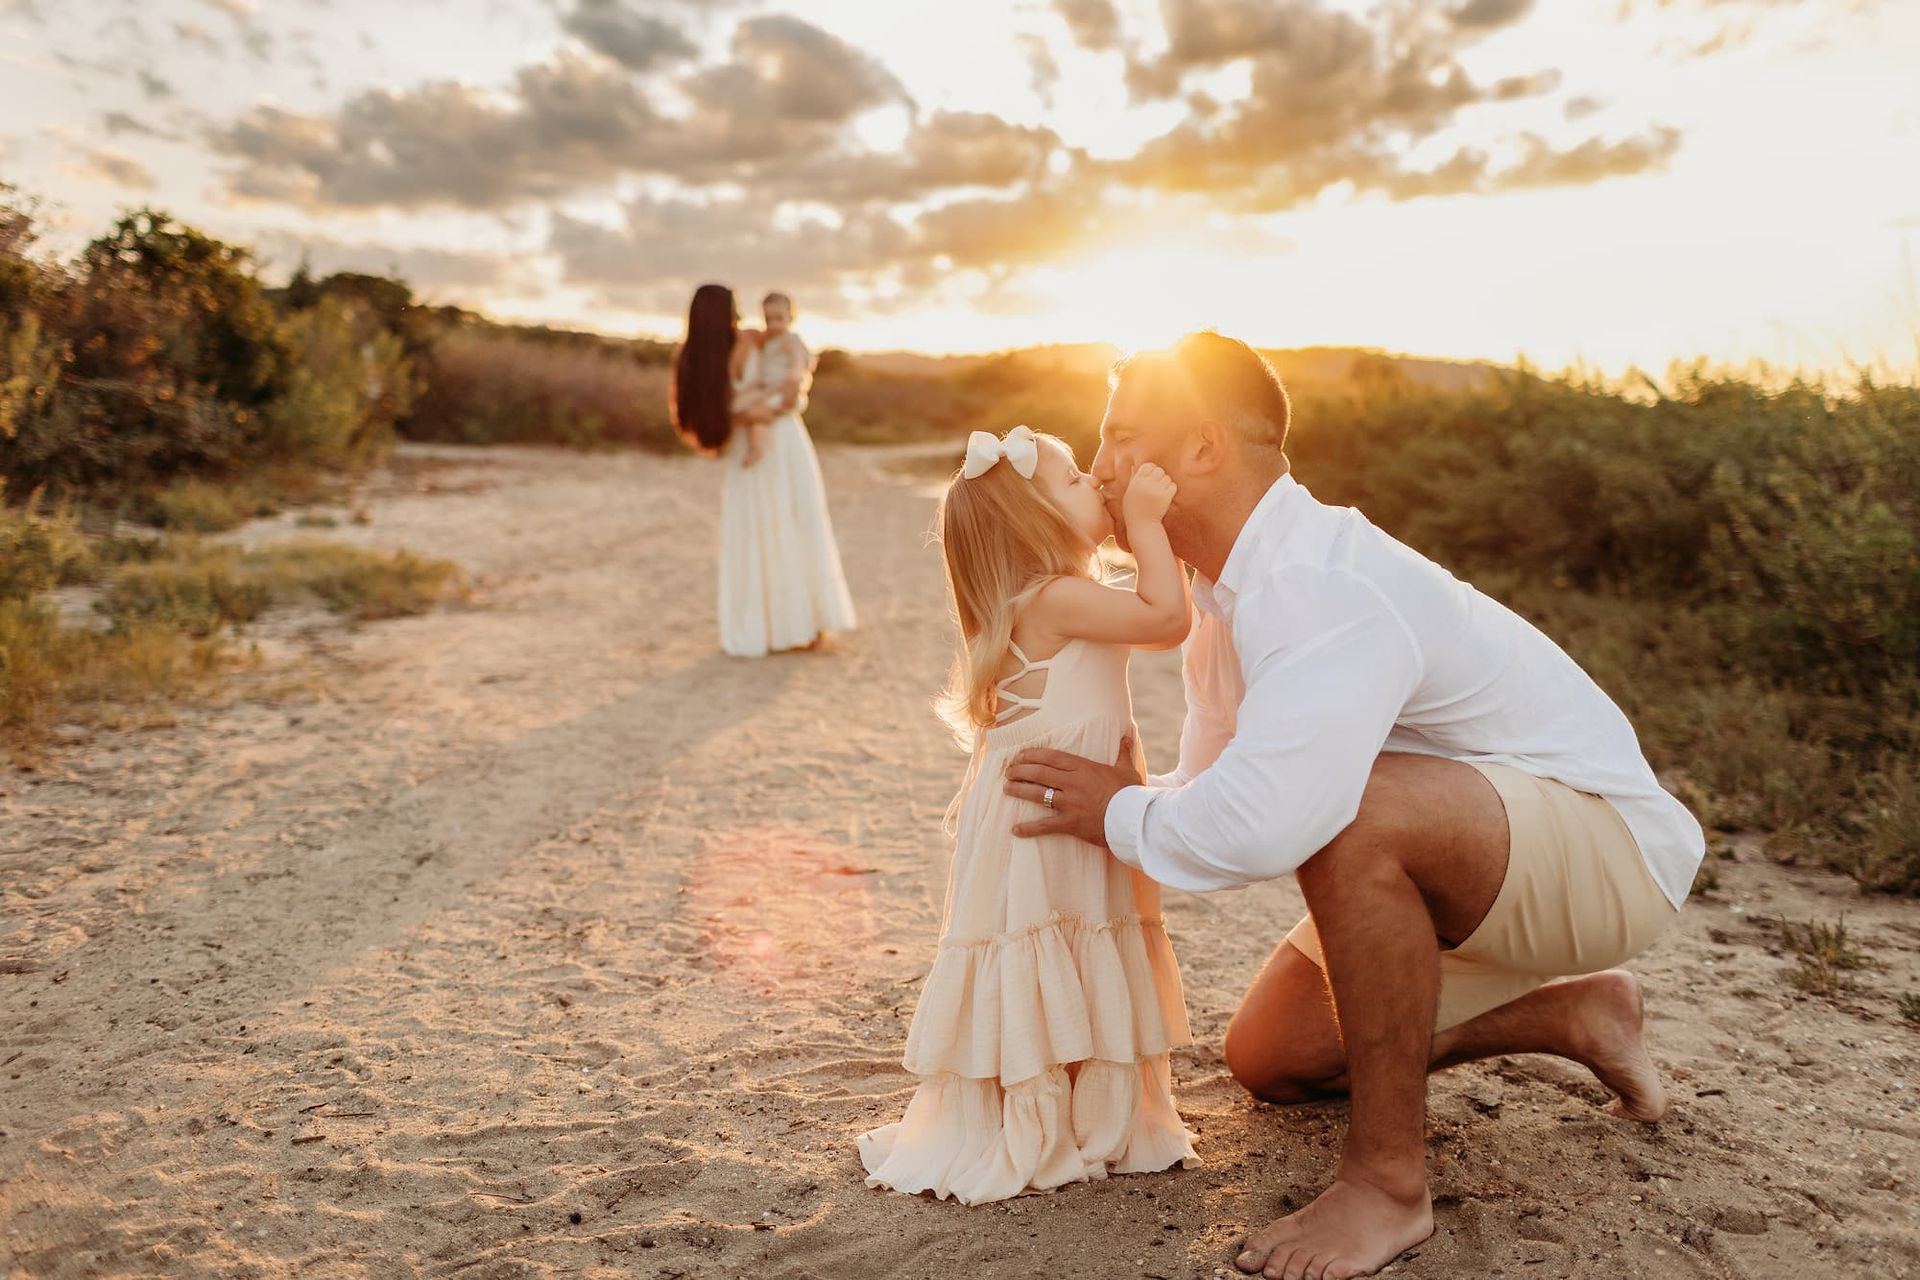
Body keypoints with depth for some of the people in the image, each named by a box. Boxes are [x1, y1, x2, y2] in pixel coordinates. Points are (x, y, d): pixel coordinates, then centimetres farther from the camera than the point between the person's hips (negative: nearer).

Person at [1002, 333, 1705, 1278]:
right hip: (1481, 860, 9)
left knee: (1348, 816, -38)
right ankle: (1571, 1016, 25)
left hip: (1607, 844, -9)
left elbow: (1258, 828, -44)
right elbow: (1215, 799, 9)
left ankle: (1388, 1180, -19)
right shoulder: (1230, 593, 0)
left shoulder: (1324, 586, -31)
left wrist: (1121, 814, -24)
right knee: (1269, 1059, 13)